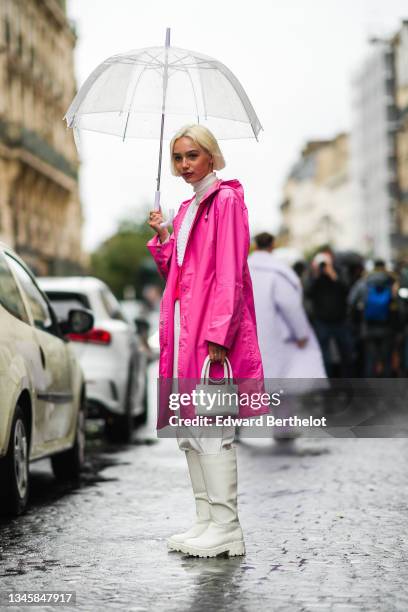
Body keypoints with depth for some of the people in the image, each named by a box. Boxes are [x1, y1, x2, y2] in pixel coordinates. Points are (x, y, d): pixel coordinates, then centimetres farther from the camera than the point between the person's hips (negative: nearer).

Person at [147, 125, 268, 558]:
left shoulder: (226, 199, -5)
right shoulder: (186, 209, 20)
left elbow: (230, 272, -13)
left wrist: (218, 333, -21)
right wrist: (162, 237, 6)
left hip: (213, 328, -9)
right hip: (183, 327, 9)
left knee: (211, 430, -9)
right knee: (187, 428, 9)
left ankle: (226, 527, -4)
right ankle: (205, 520, 16)